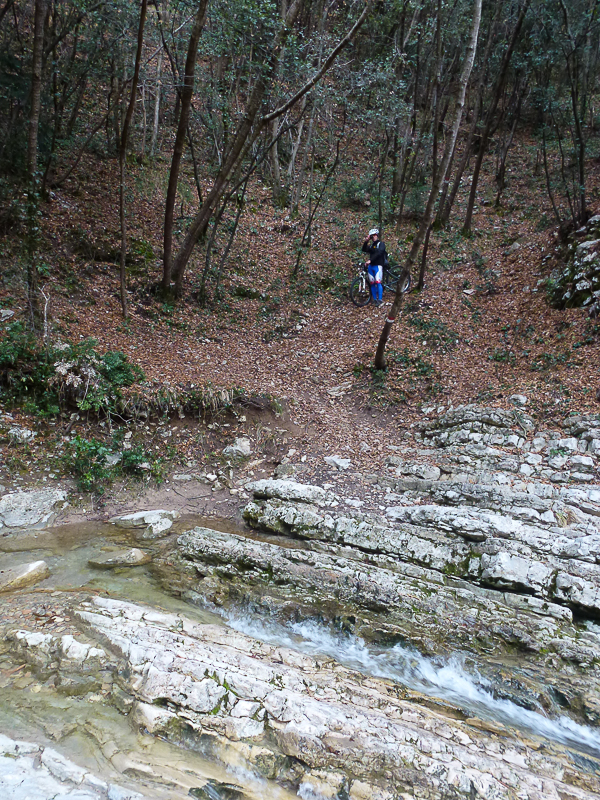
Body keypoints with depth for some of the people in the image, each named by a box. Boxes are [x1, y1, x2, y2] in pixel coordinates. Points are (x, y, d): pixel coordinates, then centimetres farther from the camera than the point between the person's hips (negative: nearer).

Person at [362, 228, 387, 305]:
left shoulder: (381, 244, -2)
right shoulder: (371, 245, 20)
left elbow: (378, 253, -18)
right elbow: (364, 250, 6)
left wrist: (370, 260, -28)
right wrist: (366, 241, -6)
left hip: (378, 265, -7)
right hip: (370, 266, 7)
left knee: (378, 282, -16)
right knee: (372, 283, 4)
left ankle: (380, 299, -15)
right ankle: (375, 299, 9)